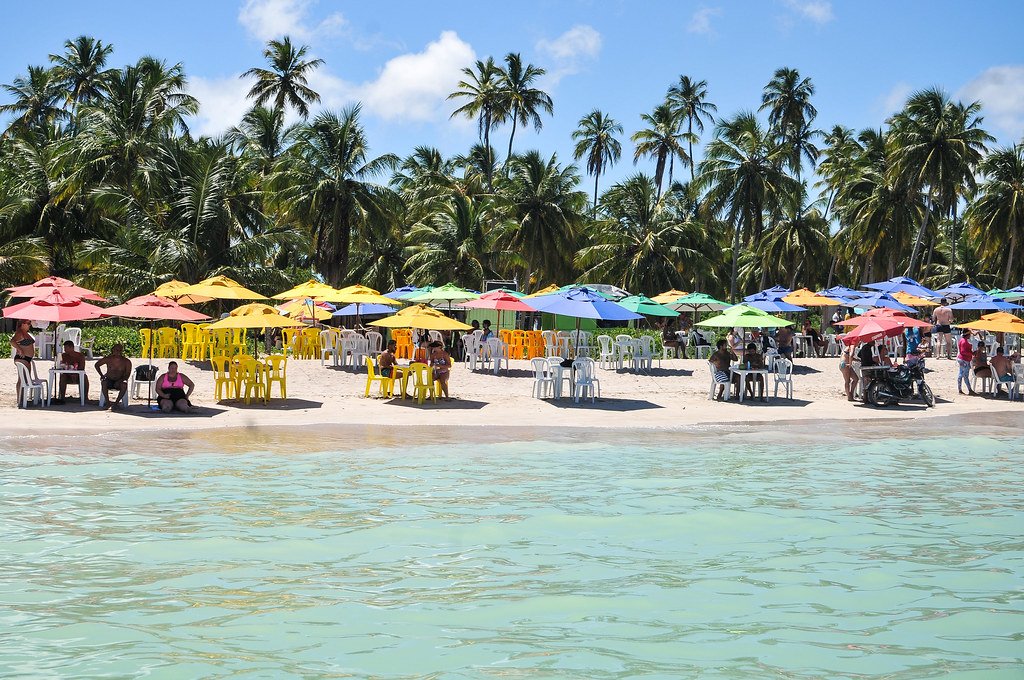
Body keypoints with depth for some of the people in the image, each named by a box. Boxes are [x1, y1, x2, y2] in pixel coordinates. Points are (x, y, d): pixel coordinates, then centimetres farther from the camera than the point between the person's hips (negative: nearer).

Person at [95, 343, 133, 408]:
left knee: (124, 385, -34)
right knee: (103, 382, -33)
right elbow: (97, 365, 10)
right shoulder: (108, 359, -4)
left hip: (120, 381, -1)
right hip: (109, 380, 1)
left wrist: (120, 381, -24)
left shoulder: (127, 361, -6)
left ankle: (116, 402, -25)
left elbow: (127, 375, -7)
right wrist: (102, 375, 0)